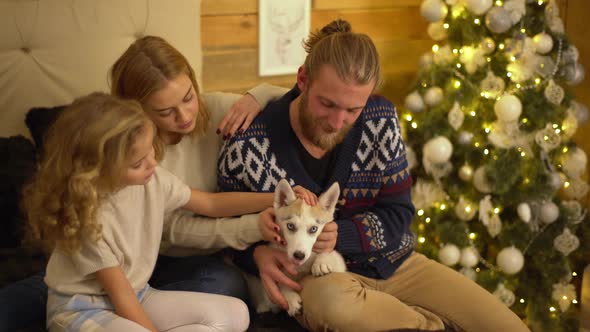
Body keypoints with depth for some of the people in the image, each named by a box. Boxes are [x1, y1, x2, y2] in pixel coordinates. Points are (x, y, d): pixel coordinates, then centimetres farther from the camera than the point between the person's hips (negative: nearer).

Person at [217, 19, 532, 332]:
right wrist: (258, 255, -24)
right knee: (330, 300, -41)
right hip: (318, 277, -2)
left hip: (395, 264, 3)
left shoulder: (380, 119, -8)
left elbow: (397, 217, -5)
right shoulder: (247, 150, -16)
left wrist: (330, 234, -24)